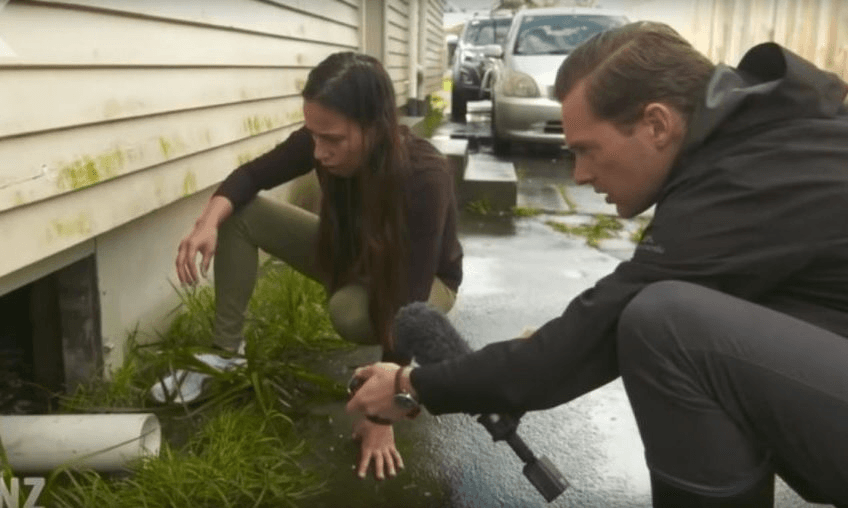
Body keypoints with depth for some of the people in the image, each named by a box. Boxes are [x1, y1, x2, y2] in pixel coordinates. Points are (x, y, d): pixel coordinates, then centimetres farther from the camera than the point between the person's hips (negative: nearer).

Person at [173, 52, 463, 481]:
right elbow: (250, 176, -11)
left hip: (426, 278, -5)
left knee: (352, 311, -39)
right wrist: (208, 221, -34)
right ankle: (224, 356, -6)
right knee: (242, 213, -13)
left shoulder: (424, 177, -38)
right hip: (352, 256, 5)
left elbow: (408, 303, -39)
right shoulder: (323, 140, -24)